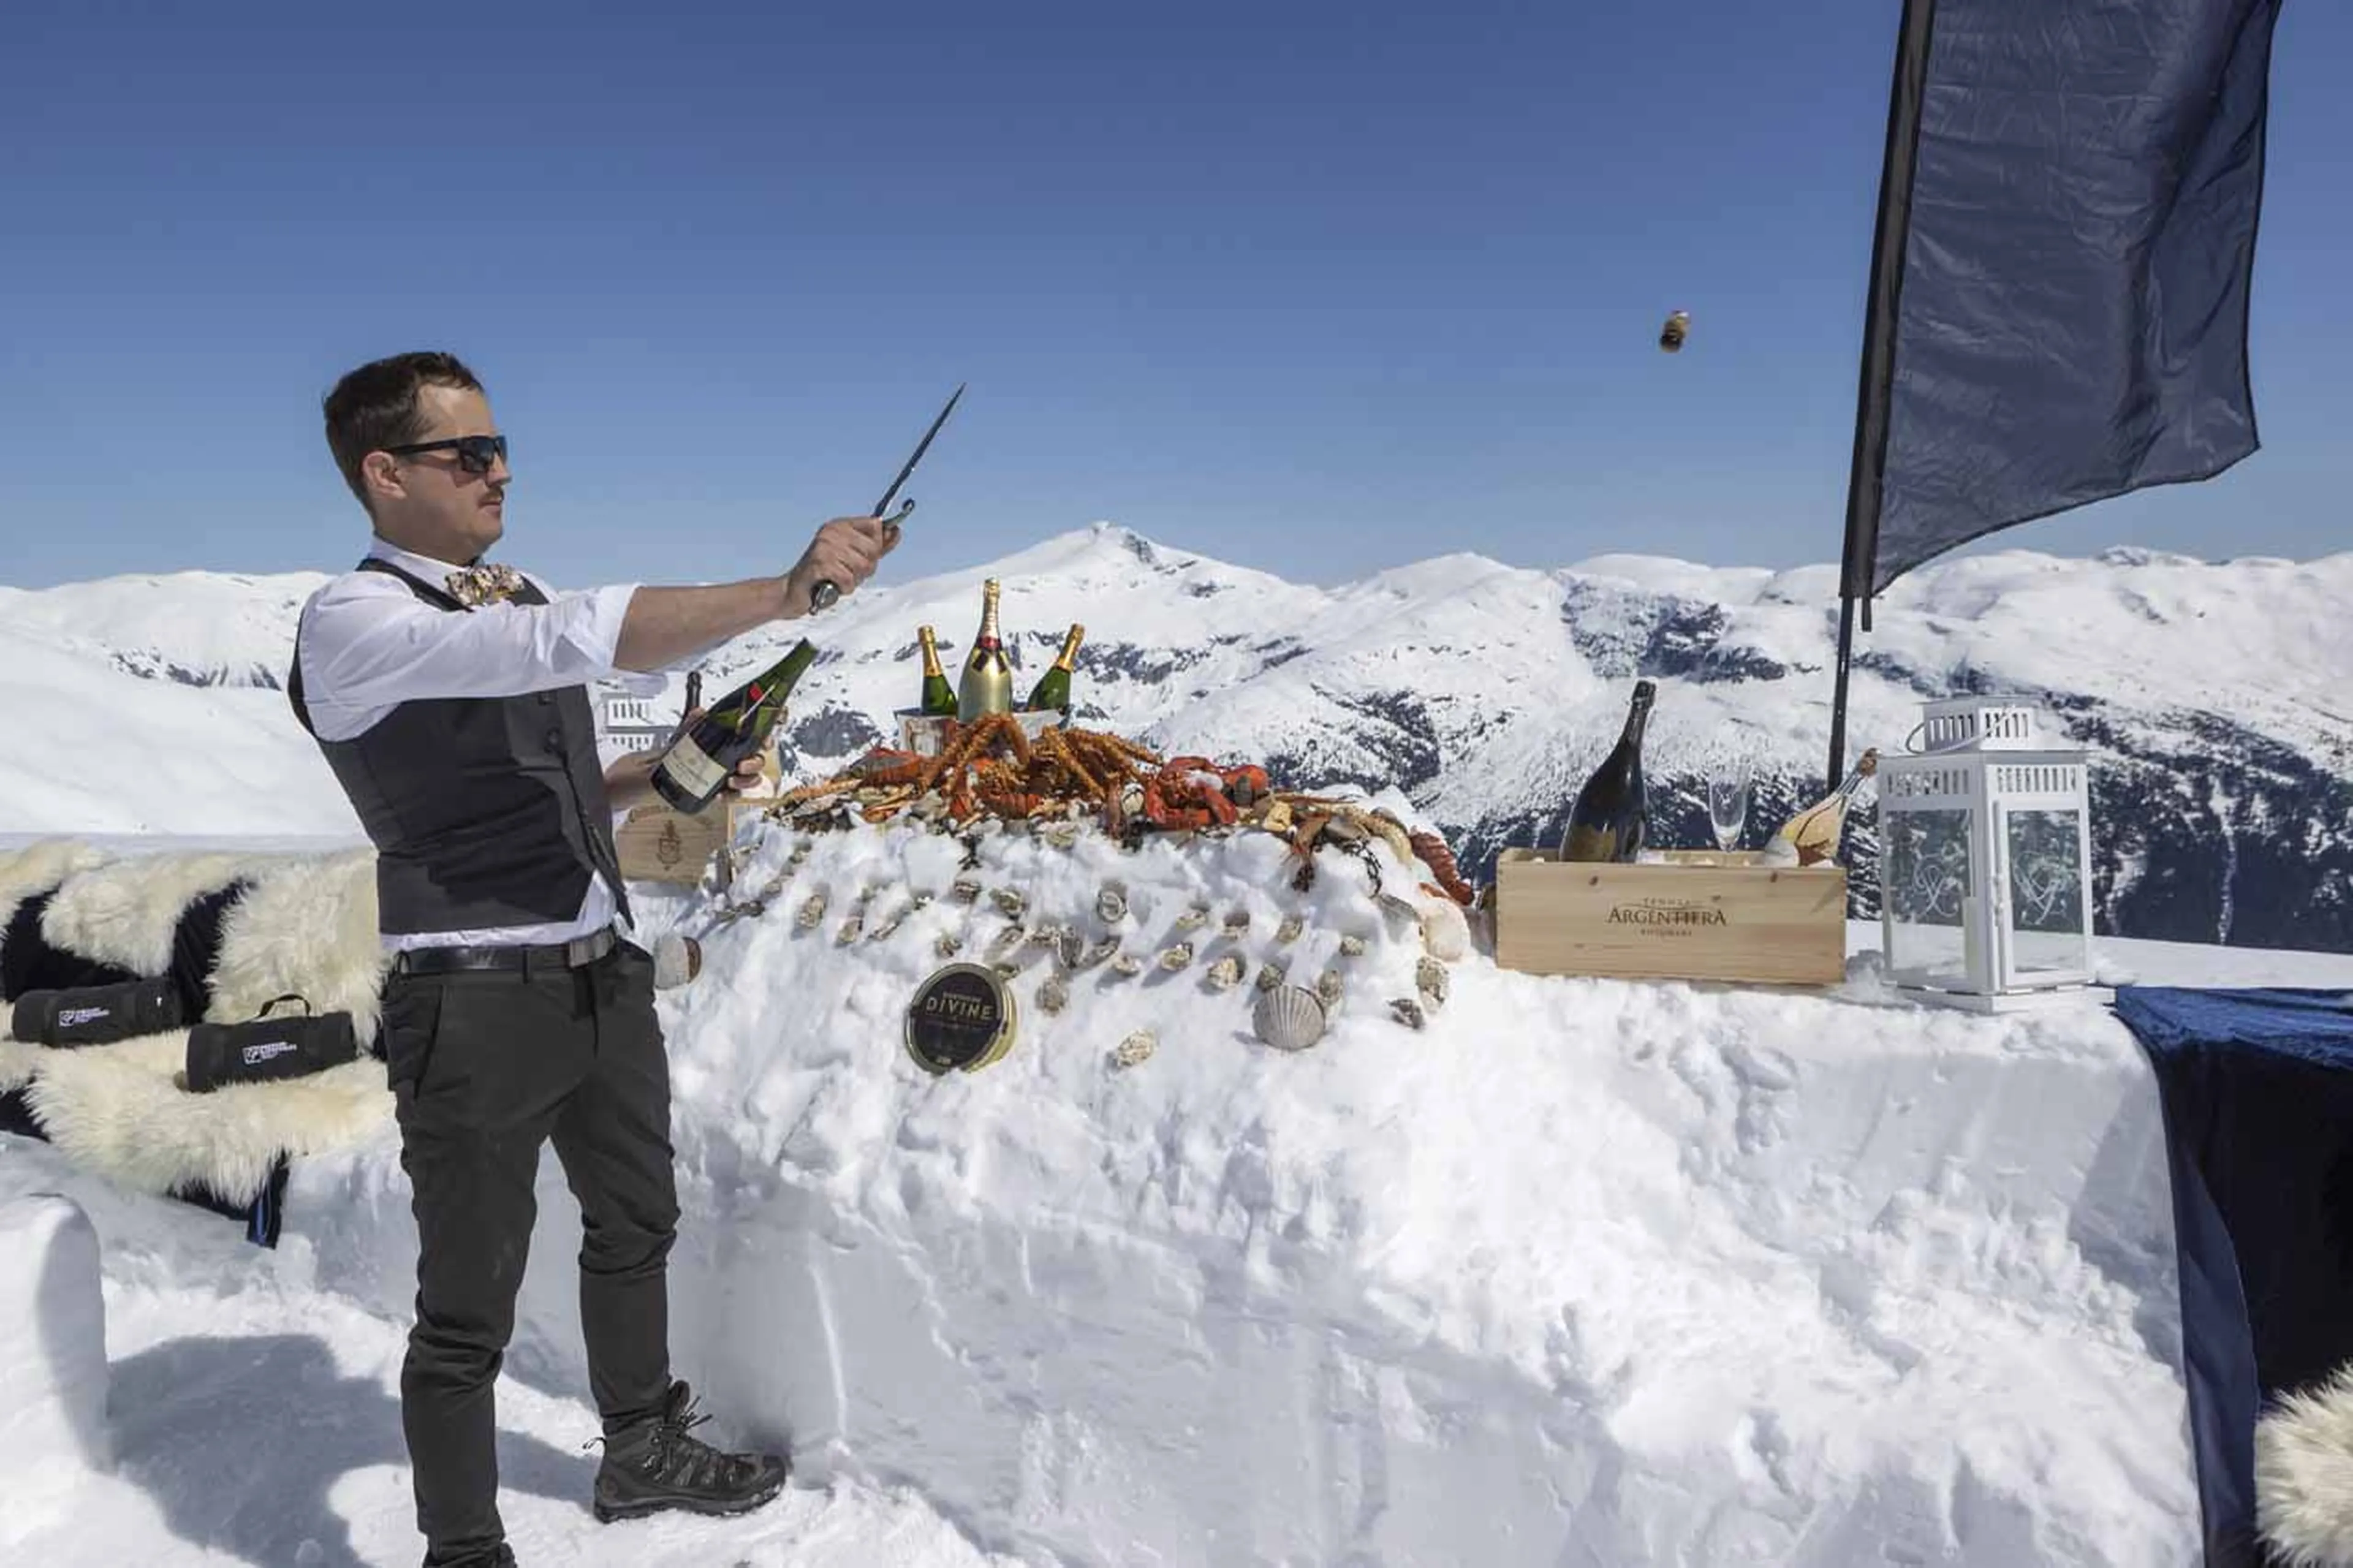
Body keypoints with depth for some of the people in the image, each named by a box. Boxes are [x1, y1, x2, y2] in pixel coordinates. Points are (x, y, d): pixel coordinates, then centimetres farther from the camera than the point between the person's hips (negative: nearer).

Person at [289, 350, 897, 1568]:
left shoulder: (518, 600, 11)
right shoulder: (353, 621, -15)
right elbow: (578, 639, -31)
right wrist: (785, 594, -35)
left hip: (602, 975, 9)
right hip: (479, 1007, -9)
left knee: (635, 1224, 24)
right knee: (469, 1310, 5)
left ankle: (642, 1456, 46)